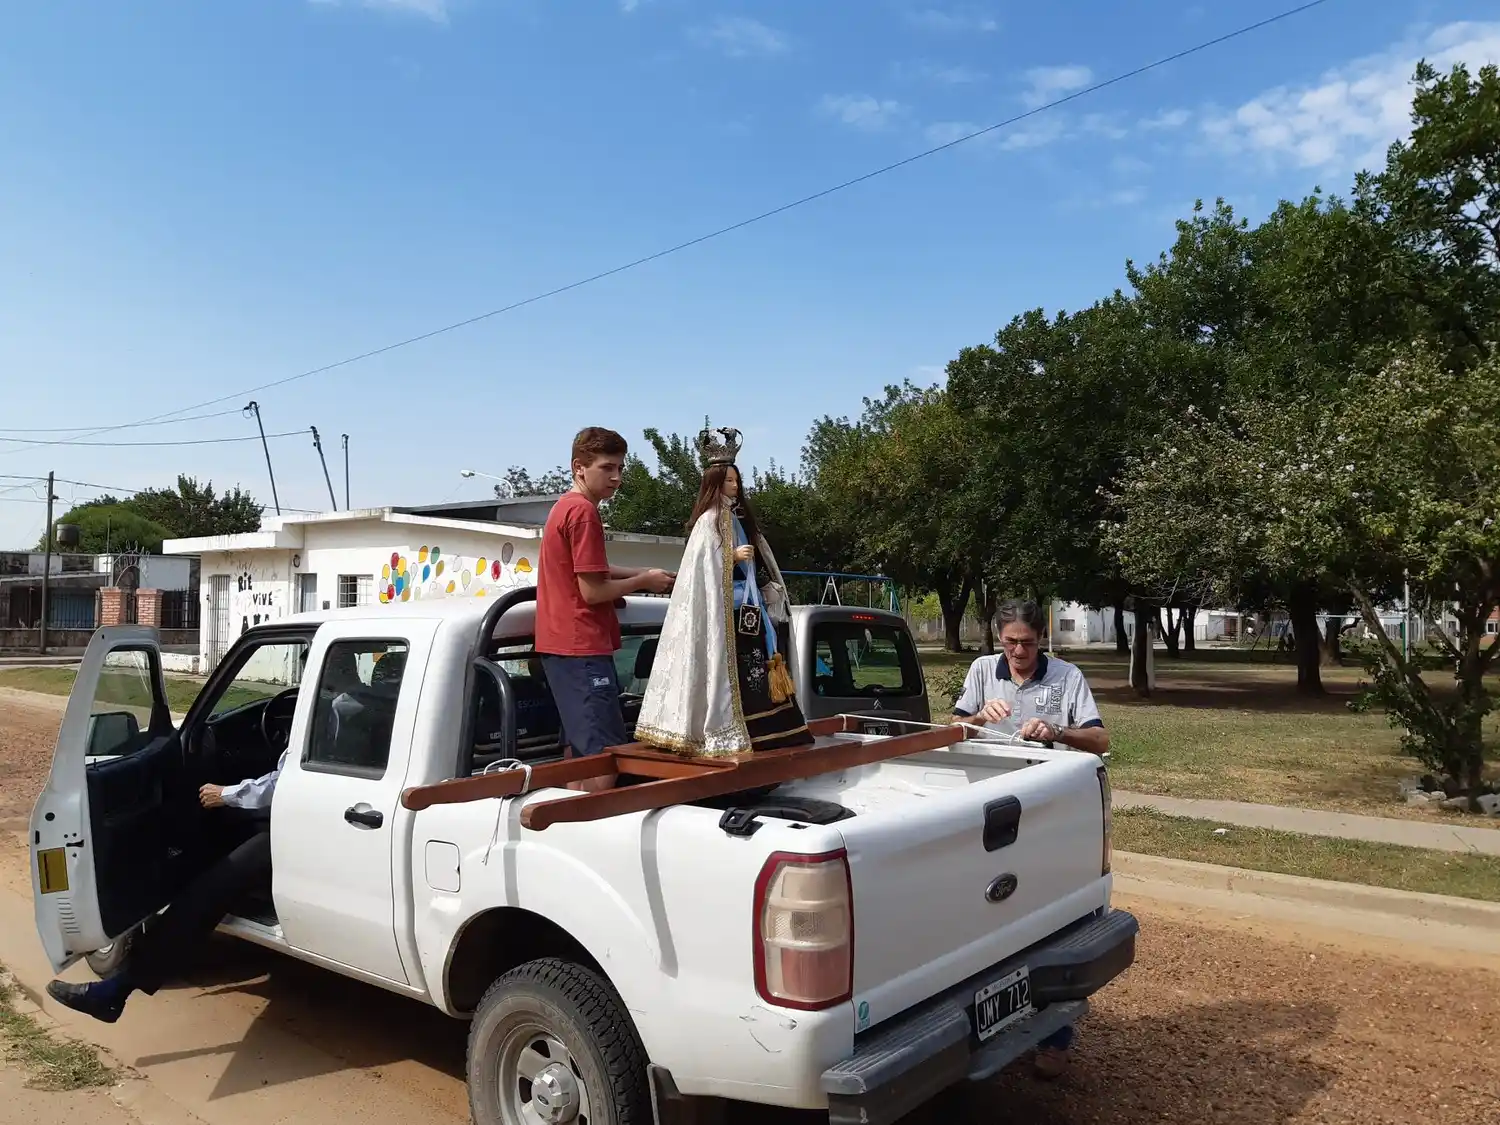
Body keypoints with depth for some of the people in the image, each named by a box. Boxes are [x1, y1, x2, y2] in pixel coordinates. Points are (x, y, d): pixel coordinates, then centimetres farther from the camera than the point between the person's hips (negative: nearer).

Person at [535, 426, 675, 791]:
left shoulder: (564, 507, 16)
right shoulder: (584, 512, -14)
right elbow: (592, 591, -17)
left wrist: (641, 572, 11)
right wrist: (644, 582, -3)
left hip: (561, 645, 10)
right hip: (582, 649, -10)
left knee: (579, 750, 15)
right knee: (605, 755, -9)